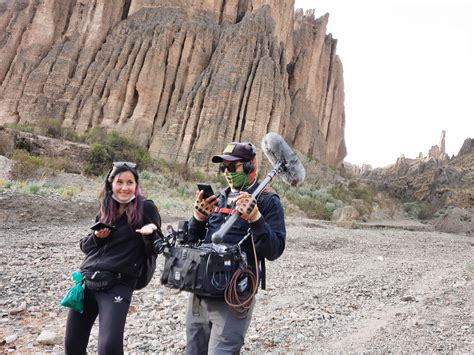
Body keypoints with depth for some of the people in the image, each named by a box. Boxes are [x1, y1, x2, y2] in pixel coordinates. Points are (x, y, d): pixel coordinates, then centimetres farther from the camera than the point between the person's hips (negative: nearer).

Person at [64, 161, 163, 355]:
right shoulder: (105, 209, 12)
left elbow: (154, 250, -4)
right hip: (87, 279, 6)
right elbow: (85, 246, 19)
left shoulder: (145, 208, -3)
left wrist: (150, 234, -24)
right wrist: (96, 236, -2)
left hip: (118, 285, -6)